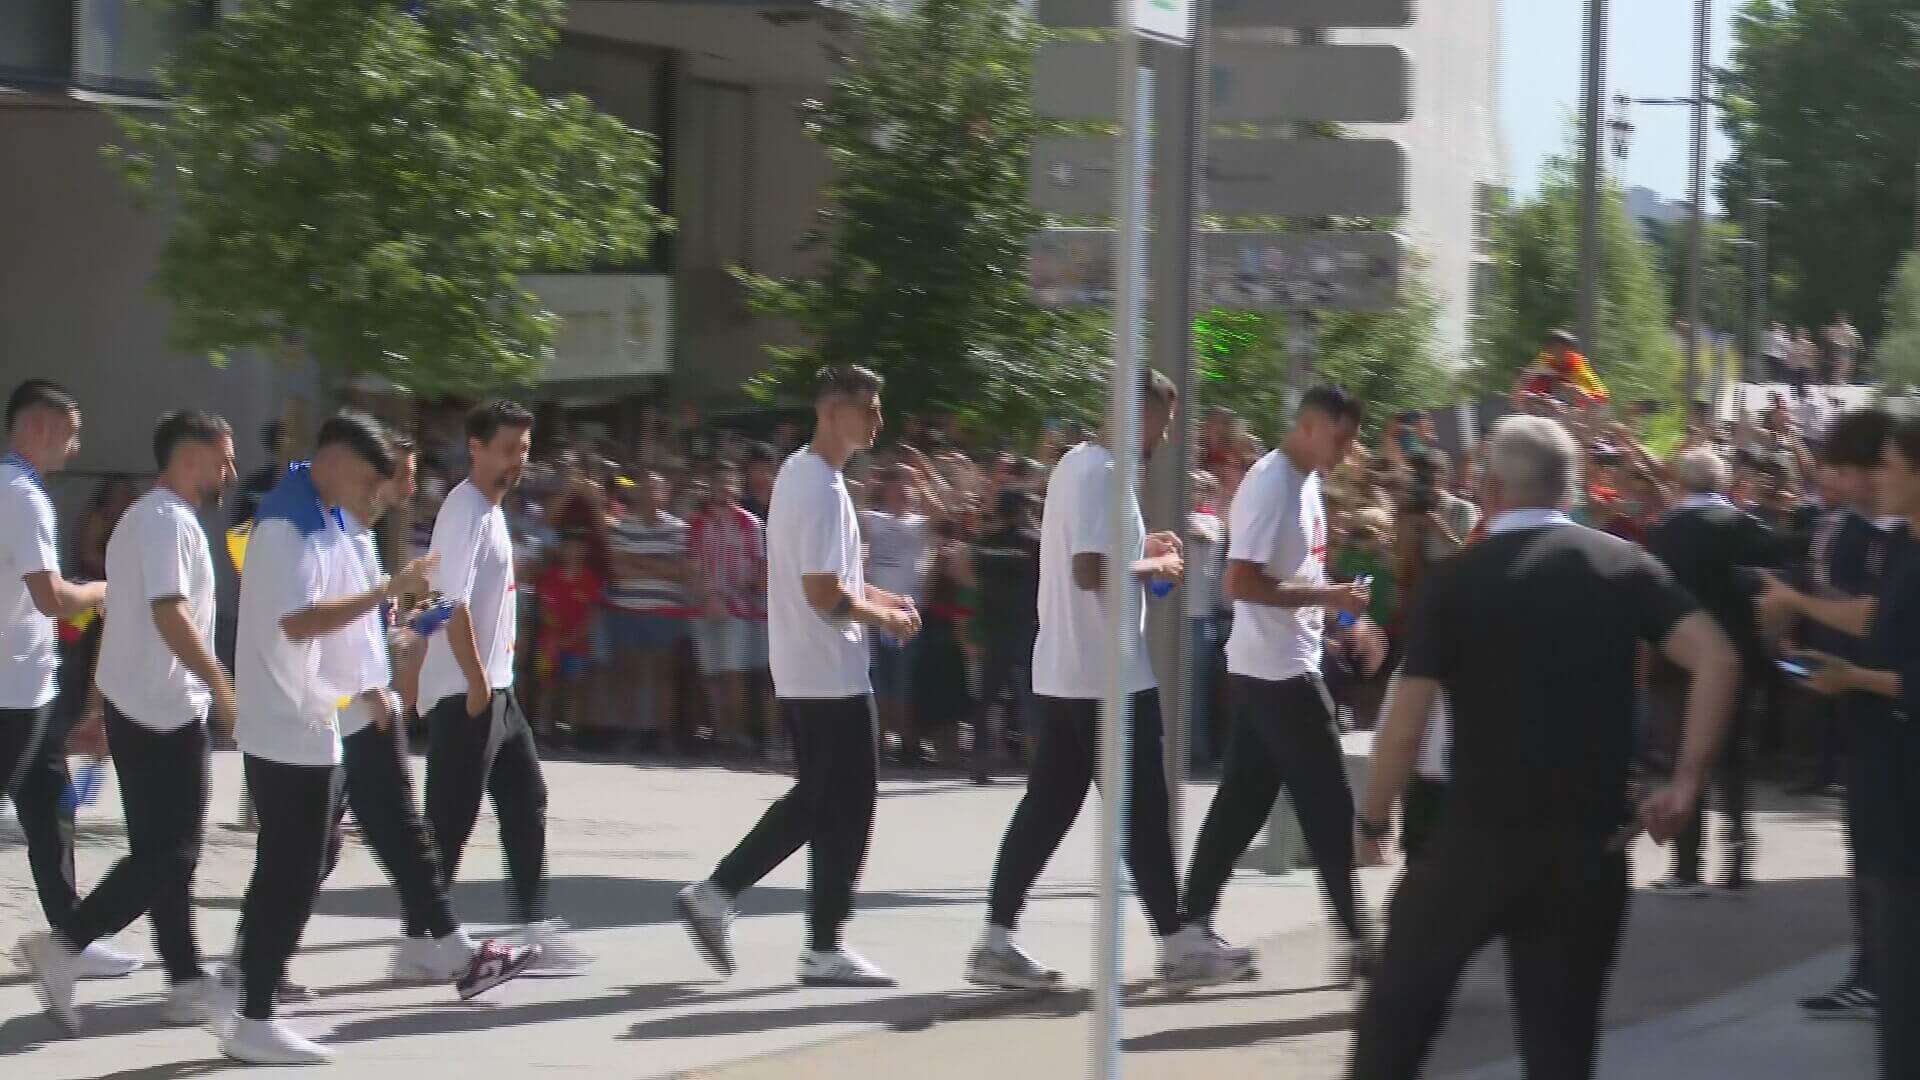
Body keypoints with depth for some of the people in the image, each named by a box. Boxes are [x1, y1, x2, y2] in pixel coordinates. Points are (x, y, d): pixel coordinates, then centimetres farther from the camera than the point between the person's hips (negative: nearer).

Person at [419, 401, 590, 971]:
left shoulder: (491, 509, 15)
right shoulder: (467, 512, -15)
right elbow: (454, 603, -23)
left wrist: (491, 681, 18)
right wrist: (476, 683, -23)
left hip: (495, 688, 10)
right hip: (465, 692, -10)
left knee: (525, 801, 10)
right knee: (451, 818, -5)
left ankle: (533, 926, 13)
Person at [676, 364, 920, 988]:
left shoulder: (799, 473, 13)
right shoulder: (822, 489, -19)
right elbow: (824, 596, -24)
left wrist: (882, 599, 13)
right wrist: (885, 617, -9)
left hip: (803, 675, 10)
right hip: (831, 678, -10)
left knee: (815, 801, 16)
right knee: (846, 808, -2)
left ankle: (716, 894, 14)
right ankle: (825, 952, 4)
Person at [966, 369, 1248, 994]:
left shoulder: (1076, 464, 15)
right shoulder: (1105, 474, -17)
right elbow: (1090, 572, -25)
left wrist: (1140, 548, 17)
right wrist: (1155, 569, -12)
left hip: (1063, 673, 10)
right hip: (1108, 674, -10)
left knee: (1047, 807, 8)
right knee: (1141, 810, -1)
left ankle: (995, 943, 6)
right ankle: (1179, 946, 6)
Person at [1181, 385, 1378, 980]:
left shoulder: (1306, 482, 13)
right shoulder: (1271, 486, -18)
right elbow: (1241, 581, -24)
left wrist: (1334, 603, 10)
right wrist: (1328, 596, -21)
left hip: (1270, 669, 10)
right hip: (1278, 670, -10)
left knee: (1242, 799, 11)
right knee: (1327, 803, -5)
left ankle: (1194, 925, 14)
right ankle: (1357, 939, -1)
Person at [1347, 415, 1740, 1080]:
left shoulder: (1456, 580, -3)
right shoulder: (1625, 565, 3)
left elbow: (1406, 725, -8)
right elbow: (1717, 661, -9)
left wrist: (1372, 822, 6)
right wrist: (1686, 783, -4)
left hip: (1477, 836, -2)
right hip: (1590, 842, 2)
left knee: (1400, 1007, 14)